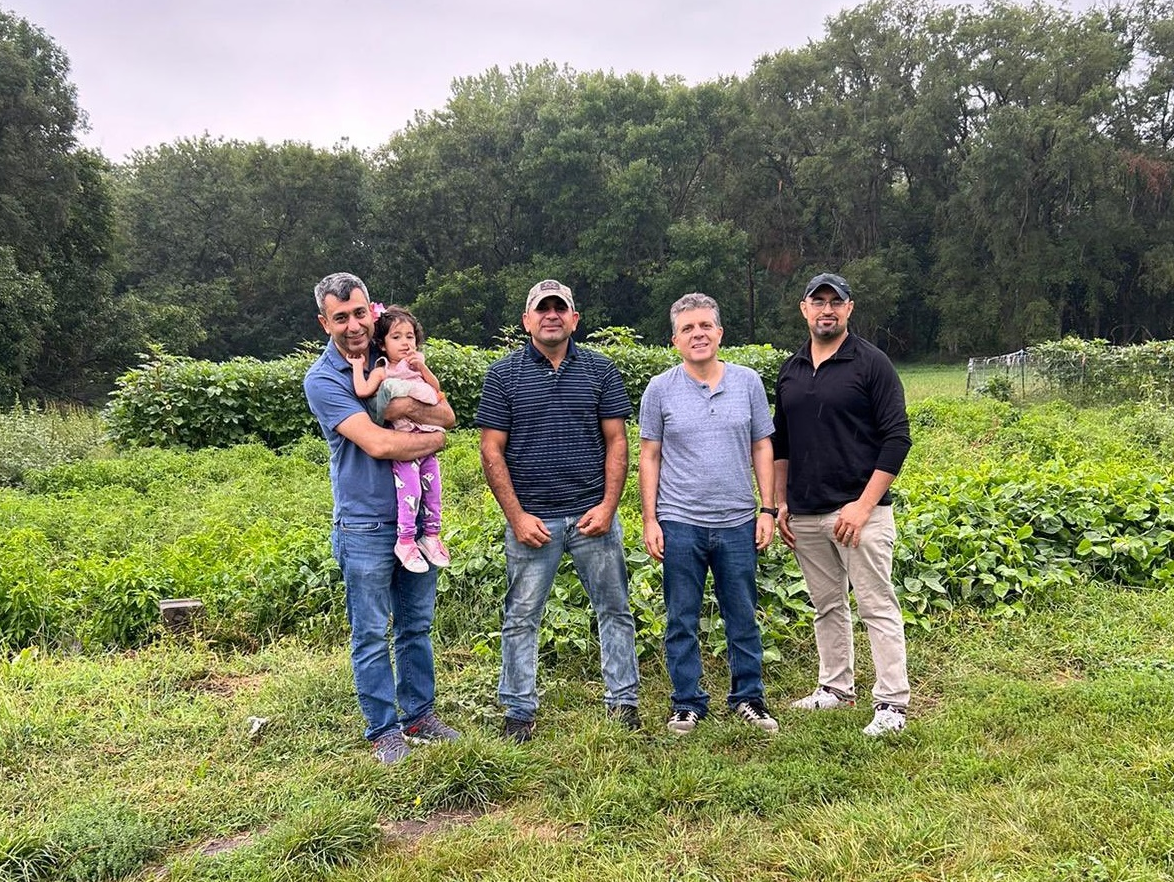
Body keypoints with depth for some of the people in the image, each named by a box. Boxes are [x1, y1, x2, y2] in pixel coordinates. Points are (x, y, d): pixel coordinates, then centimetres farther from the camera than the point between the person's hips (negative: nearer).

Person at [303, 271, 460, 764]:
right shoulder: (322, 380, -11)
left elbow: (447, 416, 1)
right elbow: (377, 444, -21)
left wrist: (409, 410, -18)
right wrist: (435, 440, -8)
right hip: (365, 526, -5)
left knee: (417, 625, 15)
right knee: (372, 633, 5)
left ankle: (418, 714, 30)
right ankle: (384, 729, 19)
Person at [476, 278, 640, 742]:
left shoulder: (600, 370, 5)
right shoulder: (503, 374, 1)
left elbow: (616, 441, 4)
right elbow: (491, 450, -2)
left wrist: (608, 506, -6)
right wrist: (517, 517, -9)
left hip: (593, 516, 1)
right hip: (530, 519, -1)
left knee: (615, 611, 9)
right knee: (521, 619, 6)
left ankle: (622, 700, 25)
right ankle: (519, 711, 20)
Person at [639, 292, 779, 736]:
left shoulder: (748, 382, 4)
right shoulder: (661, 389, 0)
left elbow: (762, 449, 8)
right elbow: (649, 457, 2)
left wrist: (767, 509, 2)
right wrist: (649, 520, -2)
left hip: (738, 523, 1)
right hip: (680, 524, -1)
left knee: (743, 618, 11)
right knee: (682, 621, 8)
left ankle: (748, 697, 27)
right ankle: (687, 703, 22)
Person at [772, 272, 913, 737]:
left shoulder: (871, 363, -5)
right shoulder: (790, 370, 12)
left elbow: (897, 438, -8)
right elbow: (779, 441, 19)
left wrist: (864, 505, -15)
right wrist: (780, 503, 12)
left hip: (858, 509, -6)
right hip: (806, 514, 6)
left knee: (877, 606, -3)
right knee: (826, 606, 15)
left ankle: (892, 703, 4)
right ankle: (836, 687, 28)